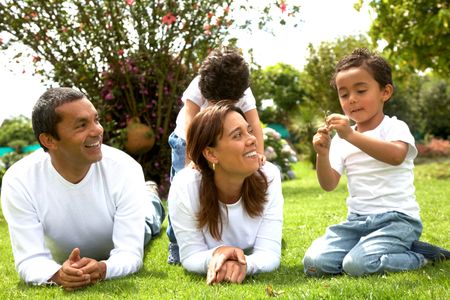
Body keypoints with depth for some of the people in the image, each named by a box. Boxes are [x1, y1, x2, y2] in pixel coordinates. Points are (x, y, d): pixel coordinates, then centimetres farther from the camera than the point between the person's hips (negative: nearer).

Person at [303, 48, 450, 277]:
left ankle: (420, 256, -2)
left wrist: (351, 135, -34)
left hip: (396, 218, -5)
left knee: (358, 264, -28)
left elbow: (396, 155, -27)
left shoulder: (395, 127, -3)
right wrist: (323, 153, -14)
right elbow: (329, 185, 4)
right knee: (314, 262, -13)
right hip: (357, 220, 5)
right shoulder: (341, 140, 11)